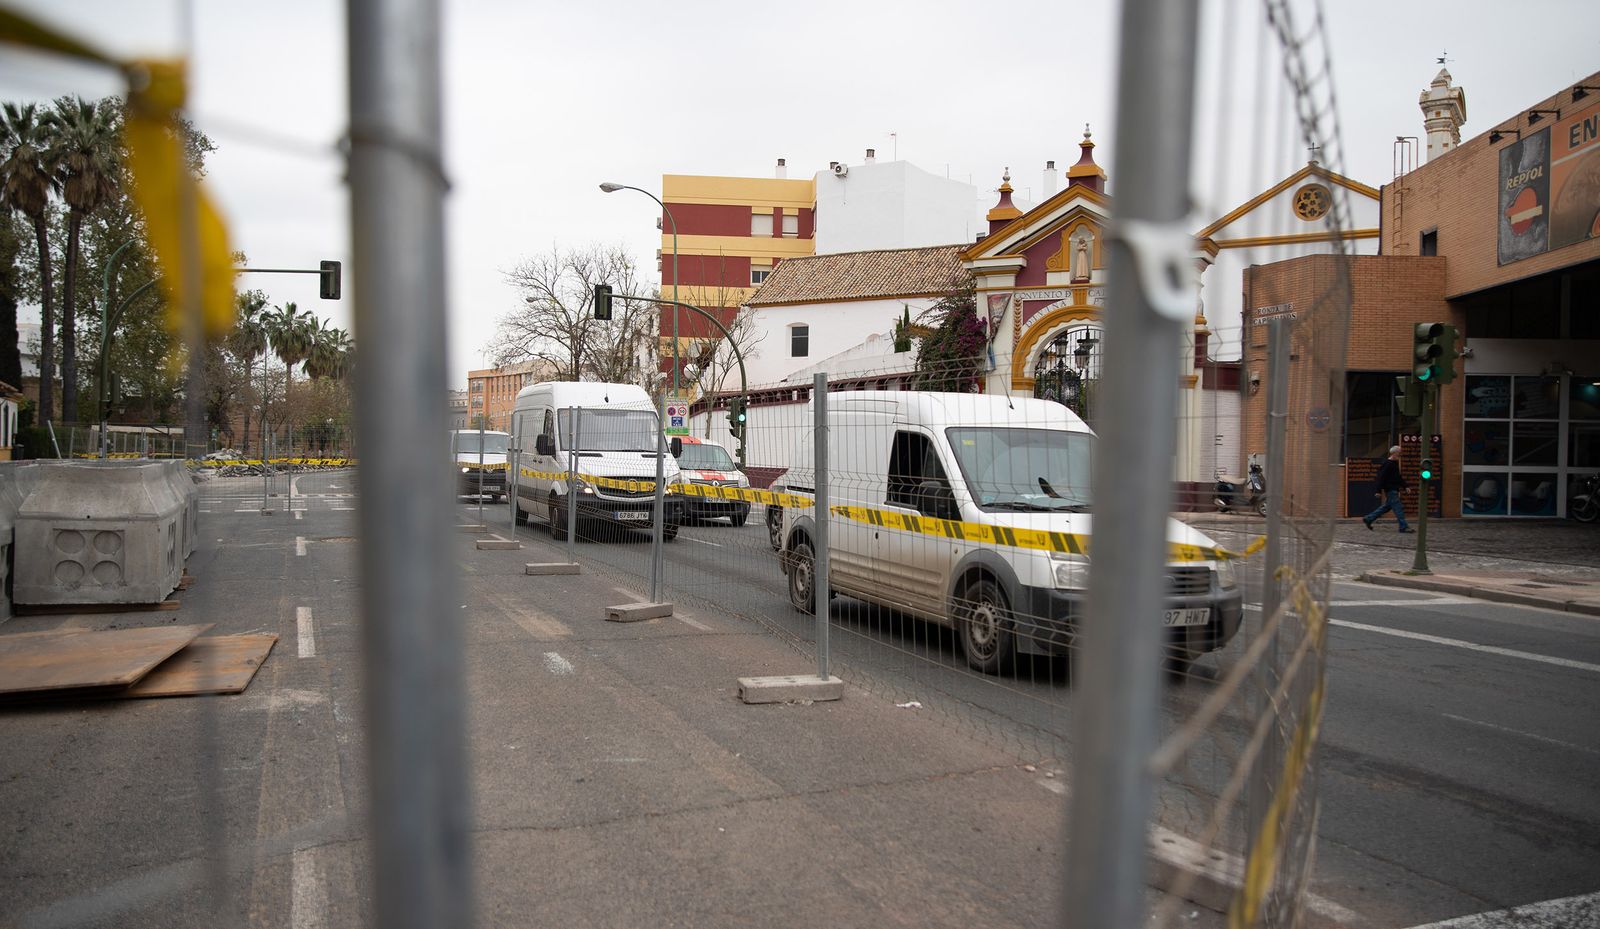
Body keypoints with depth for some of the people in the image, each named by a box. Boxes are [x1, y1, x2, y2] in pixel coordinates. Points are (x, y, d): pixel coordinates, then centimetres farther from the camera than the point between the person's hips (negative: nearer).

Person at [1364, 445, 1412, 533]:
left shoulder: (1395, 463, 16)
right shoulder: (1387, 464, -16)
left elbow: (1398, 477, 25)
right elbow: (1381, 477, -19)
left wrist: (1405, 485, 18)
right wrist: (1379, 491, -20)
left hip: (1393, 489, 11)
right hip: (1390, 489, -11)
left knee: (1387, 506, 14)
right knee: (1398, 508, -8)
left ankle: (1368, 519, 20)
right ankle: (1403, 527, -5)